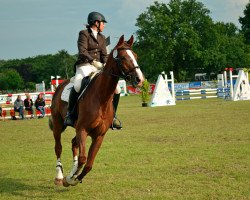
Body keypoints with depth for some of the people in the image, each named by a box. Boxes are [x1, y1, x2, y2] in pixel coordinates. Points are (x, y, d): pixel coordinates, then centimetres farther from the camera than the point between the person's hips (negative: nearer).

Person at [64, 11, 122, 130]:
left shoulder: (102, 38, 19)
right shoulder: (84, 34, -1)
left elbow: (104, 54, 11)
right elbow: (82, 51, -14)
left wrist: (106, 64, -10)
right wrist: (93, 61, -26)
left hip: (99, 67, 6)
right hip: (84, 65, -6)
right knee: (78, 85, -34)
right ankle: (69, 113, -18)